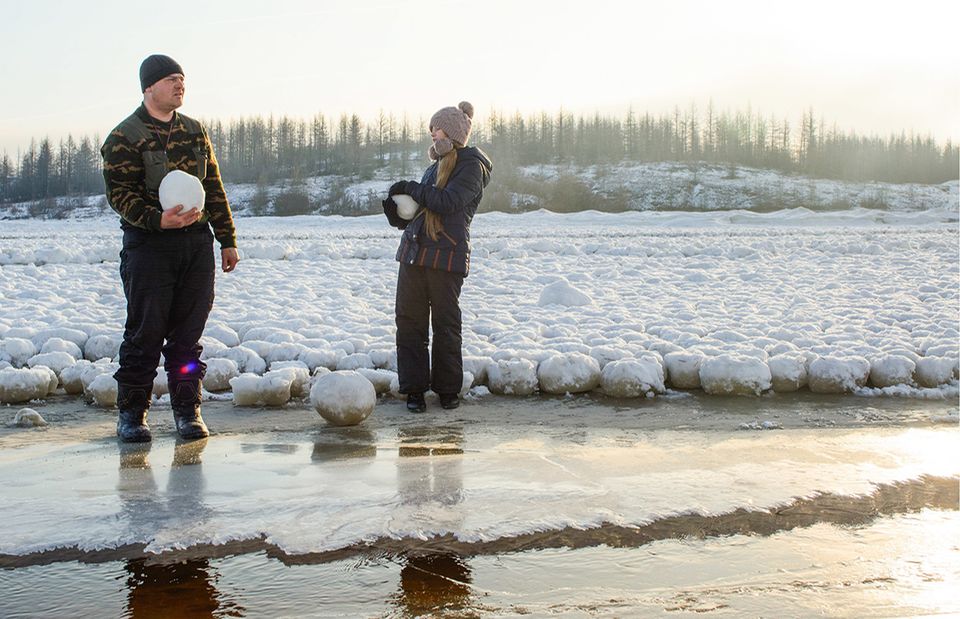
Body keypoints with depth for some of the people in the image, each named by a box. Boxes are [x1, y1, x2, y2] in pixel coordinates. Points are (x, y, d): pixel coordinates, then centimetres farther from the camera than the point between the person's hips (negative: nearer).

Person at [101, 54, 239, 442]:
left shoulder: (194, 131, 15)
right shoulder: (124, 137, -3)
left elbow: (214, 188, 18)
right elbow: (120, 195, -10)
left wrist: (227, 239, 14)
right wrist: (158, 219, -26)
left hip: (197, 241, 5)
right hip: (148, 245, -4)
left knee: (188, 332, 6)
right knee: (146, 333, -2)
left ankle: (187, 410, 14)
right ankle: (131, 414, 9)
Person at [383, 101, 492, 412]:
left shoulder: (471, 165, -3)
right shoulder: (436, 165, 21)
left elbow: (447, 202, -17)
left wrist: (411, 188, -9)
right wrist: (398, 214, 3)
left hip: (448, 257, -7)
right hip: (413, 252, 7)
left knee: (446, 324, 1)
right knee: (409, 321, 3)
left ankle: (448, 390, 14)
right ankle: (414, 389, 10)